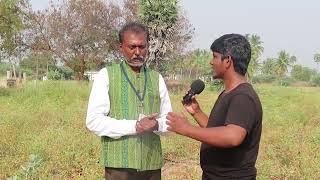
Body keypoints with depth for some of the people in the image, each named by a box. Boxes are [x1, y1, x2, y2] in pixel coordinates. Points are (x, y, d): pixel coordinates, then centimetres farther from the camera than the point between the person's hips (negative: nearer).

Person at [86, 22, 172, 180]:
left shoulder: (157, 78, 9)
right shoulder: (106, 75, -2)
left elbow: (168, 118, 11)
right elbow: (93, 120, -9)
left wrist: (157, 125, -12)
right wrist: (134, 126, -18)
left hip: (152, 164, 3)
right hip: (120, 164, -3)